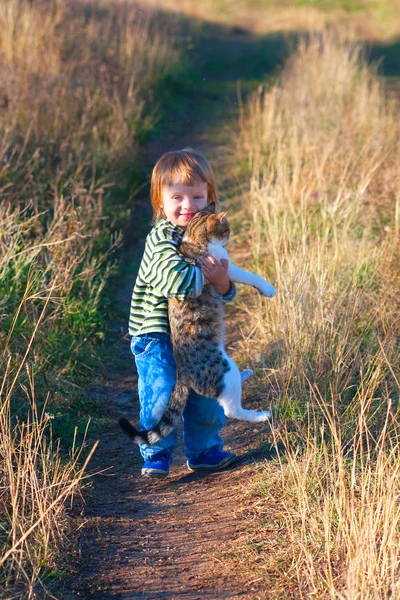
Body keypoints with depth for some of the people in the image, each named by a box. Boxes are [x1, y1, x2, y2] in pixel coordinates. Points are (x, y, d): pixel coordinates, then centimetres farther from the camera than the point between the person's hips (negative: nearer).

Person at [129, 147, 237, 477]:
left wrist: (222, 283, -18)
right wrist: (205, 273, -24)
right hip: (157, 334, -7)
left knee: (206, 394, 14)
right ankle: (156, 456, 9)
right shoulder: (161, 239, -19)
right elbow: (175, 280, -36)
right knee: (161, 394, -12)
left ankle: (204, 450, 34)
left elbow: (225, 293, 5)